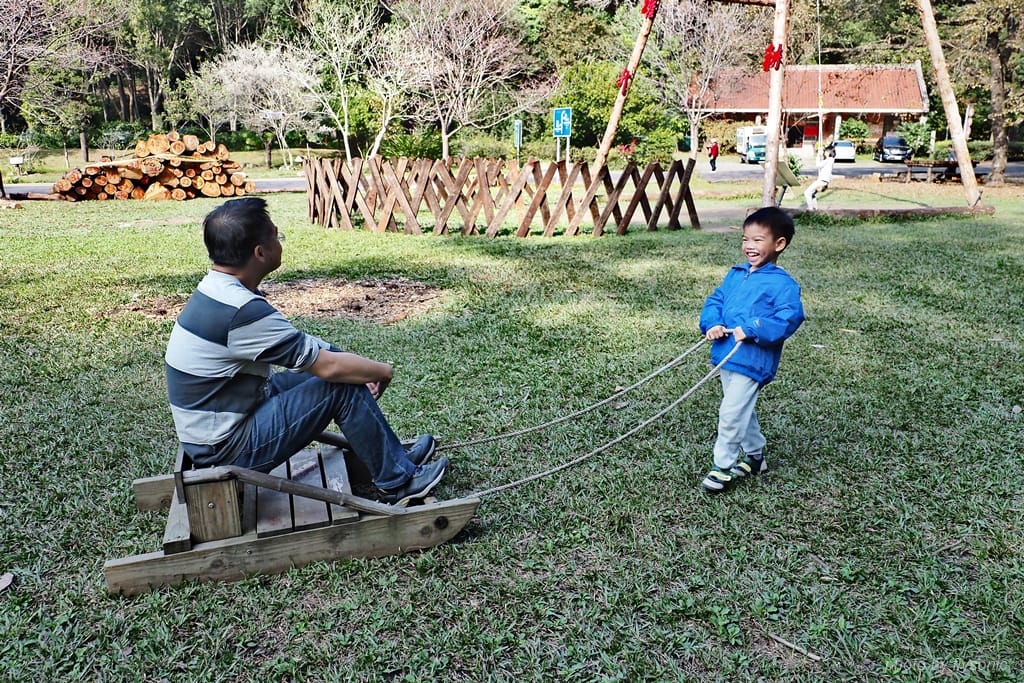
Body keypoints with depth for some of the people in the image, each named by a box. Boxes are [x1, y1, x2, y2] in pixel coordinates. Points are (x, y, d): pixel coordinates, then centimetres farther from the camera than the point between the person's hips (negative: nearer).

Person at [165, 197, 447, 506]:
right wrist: (383, 371, -5)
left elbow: (298, 343, 9)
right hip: (228, 449, -9)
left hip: (214, 429, 10)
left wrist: (367, 369, 3)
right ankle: (397, 483, 1)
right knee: (343, 387, -14)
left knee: (329, 355, 10)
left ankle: (392, 455, 19)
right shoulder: (241, 311, -28)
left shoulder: (216, 289, 2)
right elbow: (330, 368, -24)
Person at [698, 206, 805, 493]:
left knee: (731, 413, -7)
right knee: (742, 410, 21)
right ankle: (755, 456, 39)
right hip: (727, 356, 8)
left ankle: (723, 466, 8)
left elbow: (790, 316, -22)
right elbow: (715, 300, 12)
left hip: (752, 360, -8)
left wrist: (752, 330, -27)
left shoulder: (783, 284, -12)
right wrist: (712, 323, -8)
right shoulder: (735, 274, 11)